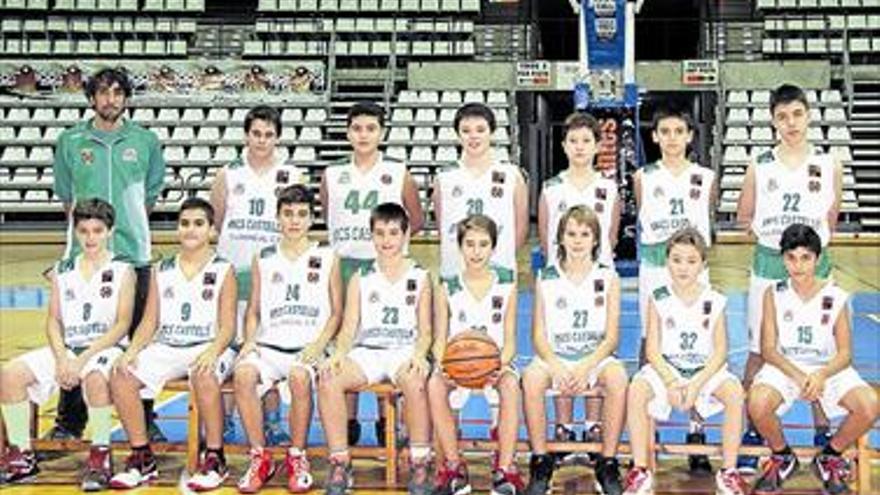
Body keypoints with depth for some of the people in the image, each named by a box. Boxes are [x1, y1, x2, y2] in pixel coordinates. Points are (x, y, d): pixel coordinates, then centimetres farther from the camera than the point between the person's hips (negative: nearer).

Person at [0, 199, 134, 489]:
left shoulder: (122, 271, 1)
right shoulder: (62, 271, 14)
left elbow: (122, 325, -6)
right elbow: (53, 321, 10)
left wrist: (83, 359, -16)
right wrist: (61, 359, -9)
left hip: (106, 348, -5)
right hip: (66, 349, 5)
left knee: (96, 377, -39)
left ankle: (100, 457, -24)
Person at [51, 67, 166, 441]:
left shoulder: (146, 142, 6)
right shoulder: (70, 141, 6)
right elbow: (66, 196, 14)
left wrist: (127, 225, 10)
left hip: (133, 253, 0)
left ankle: (144, 420, 13)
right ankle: (69, 421, 11)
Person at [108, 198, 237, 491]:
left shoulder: (223, 271, 3)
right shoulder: (161, 270, 15)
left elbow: (227, 327, -4)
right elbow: (150, 322, 12)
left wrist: (213, 352, -25)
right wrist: (132, 351, -8)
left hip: (207, 347, -4)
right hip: (165, 347, 4)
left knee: (204, 377, -38)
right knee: (121, 376, -20)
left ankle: (215, 458, -23)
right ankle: (142, 458, -8)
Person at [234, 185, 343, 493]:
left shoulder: (327, 258, 10)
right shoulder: (263, 259, 16)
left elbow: (336, 311, 9)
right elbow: (254, 310, 18)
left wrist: (319, 344, -7)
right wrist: (250, 341, 0)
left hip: (307, 349, -2)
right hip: (269, 346, 2)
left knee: (299, 376, -36)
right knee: (243, 373, -31)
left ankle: (297, 458, -16)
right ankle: (260, 458, -18)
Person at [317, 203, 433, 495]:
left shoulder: (419, 278, 12)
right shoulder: (361, 278, 15)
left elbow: (425, 331, 7)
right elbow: (349, 328, 10)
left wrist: (419, 355, -14)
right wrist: (339, 353, -12)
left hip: (404, 350, -2)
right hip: (366, 350, 2)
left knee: (414, 381, -38)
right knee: (328, 380, -30)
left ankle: (419, 466, -26)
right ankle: (340, 464, -21)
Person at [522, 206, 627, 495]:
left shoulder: (608, 279, 5)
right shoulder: (546, 279, 6)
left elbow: (611, 337, -1)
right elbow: (539, 335, 2)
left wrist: (586, 367, -18)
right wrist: (555, 366, -17)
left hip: (595, 358, 0)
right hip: (555, 357, 1)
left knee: (617, 377, -34)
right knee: (532, 377, -33)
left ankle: (608, 464, -22)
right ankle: (540, 463, -21)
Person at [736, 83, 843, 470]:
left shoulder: (828, 165, 0)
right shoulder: (760, 166, 1)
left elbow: (831, 219, 11)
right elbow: (744, 216, 10)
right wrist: (769, 235, 0)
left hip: (814, 265, 0)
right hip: (769, 264, 0)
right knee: (758, 351, 4)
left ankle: (821, 433, 18)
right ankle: (752, 431, 13)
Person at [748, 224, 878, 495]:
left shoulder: (836, 297, -3)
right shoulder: (774, 295, -3)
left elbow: (845, 353, -2)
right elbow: (768, 349, -5)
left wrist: (821, 376, -24)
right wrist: (798, 376, -23)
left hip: (829, 368, 1)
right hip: (783, 367, -1)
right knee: (758, 404, -33)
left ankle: (829, 457, 4)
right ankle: (782, 457, 1)